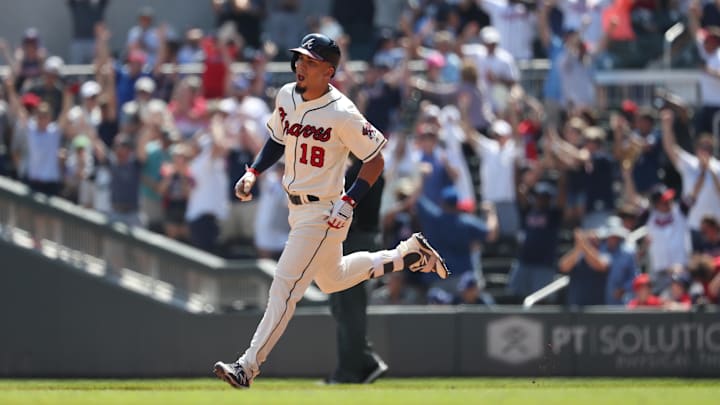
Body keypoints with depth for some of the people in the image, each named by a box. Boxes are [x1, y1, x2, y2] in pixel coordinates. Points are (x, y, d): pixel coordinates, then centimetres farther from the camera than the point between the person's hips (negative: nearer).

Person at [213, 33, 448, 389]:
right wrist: (253, 173, 4)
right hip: (298, 208, 9)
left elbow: (375, 160, -15)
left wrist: (348, 202, -22)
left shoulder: (341, 114, -22)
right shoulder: (286, 96, -1)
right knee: (332, 279, 26)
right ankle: (408, 253, 38)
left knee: (285, 288, -11)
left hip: (324, 212, -9)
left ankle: (248, 366, -9)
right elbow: (278, 139, 18)